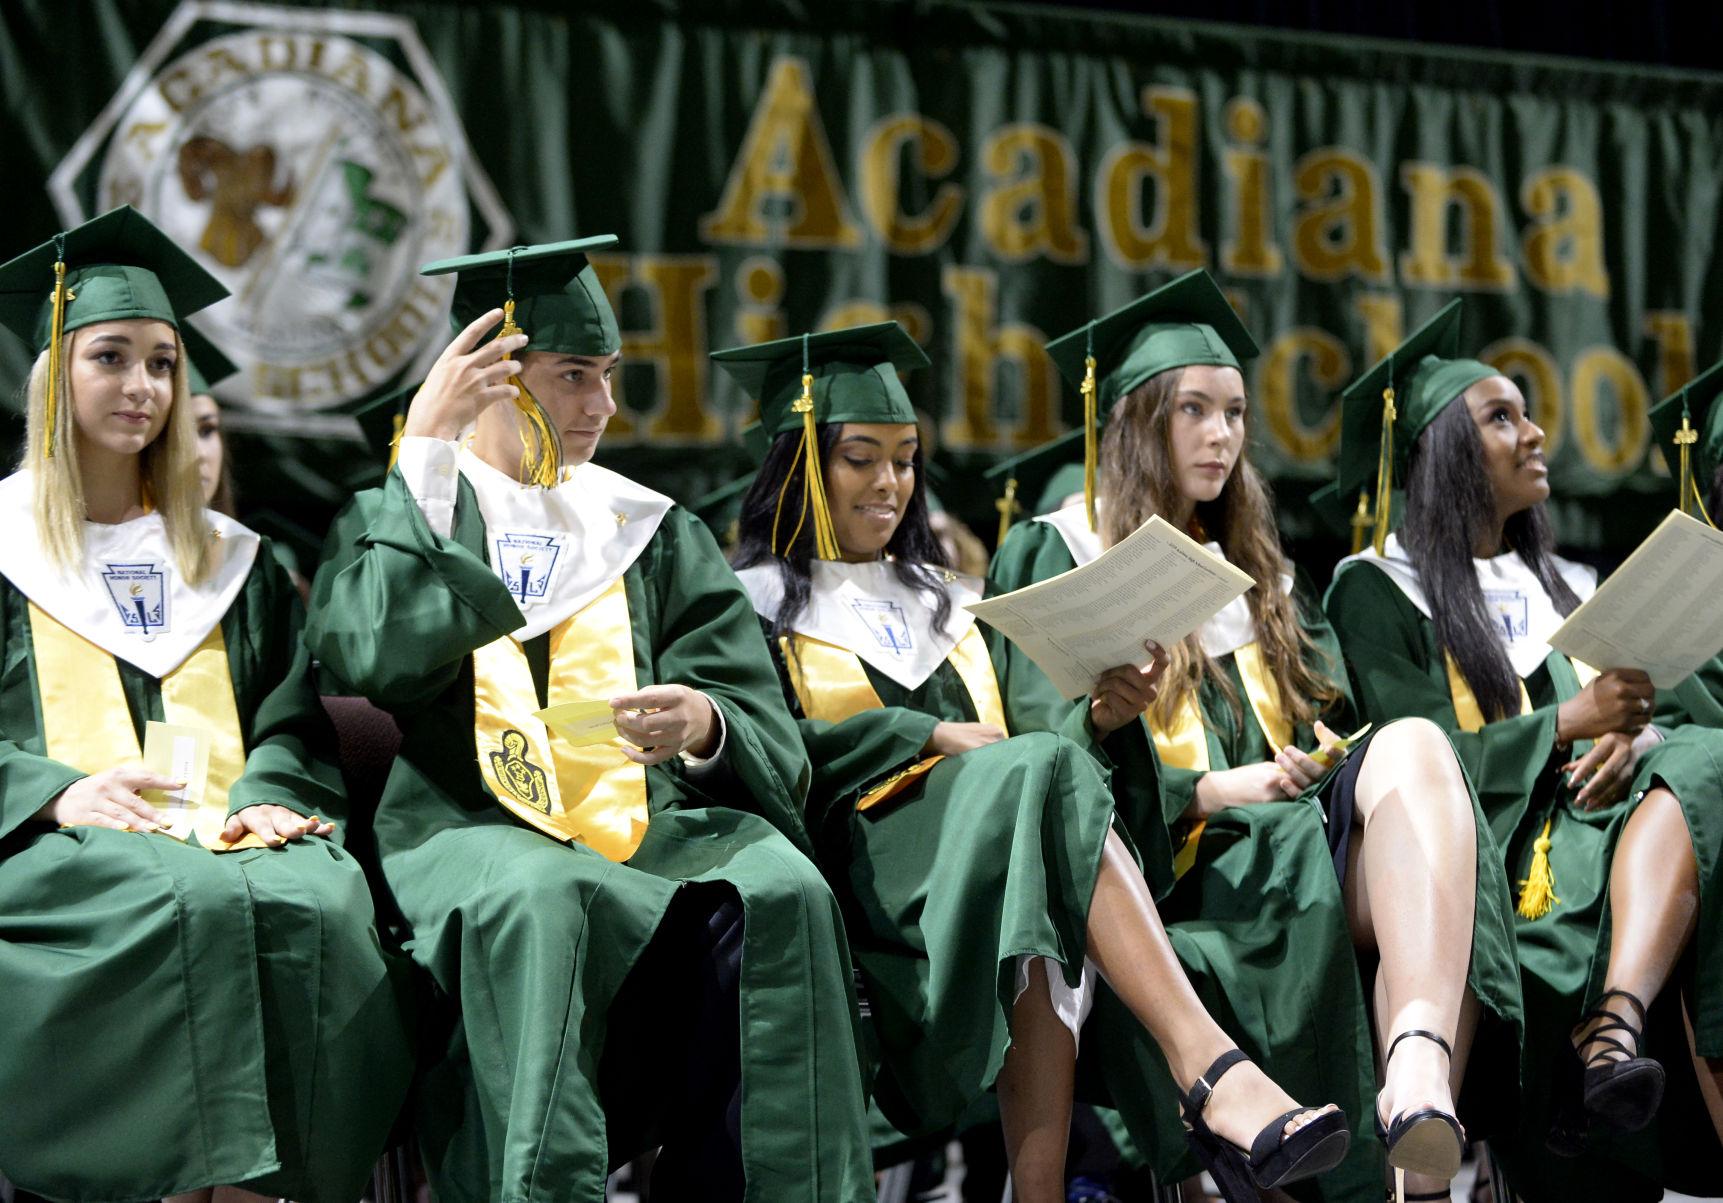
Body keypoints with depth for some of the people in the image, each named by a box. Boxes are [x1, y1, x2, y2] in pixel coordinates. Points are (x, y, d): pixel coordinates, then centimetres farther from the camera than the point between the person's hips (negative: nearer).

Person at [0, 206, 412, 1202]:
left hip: (222, 833, 3)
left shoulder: (229, 559, 25)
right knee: (200, 904, -37)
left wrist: (269, 796, -6)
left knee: (317, 902, -33)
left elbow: (290, 718, 17)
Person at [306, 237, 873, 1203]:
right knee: (535, 900, -38)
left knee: (780, 894, -30)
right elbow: (375, 658, -7)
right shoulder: (399, 516, 17)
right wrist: (425, 451, -3)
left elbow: (764, 734, 13)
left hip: (653, 824, 2)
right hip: (476, 824, -2)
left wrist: (704, 724, -12)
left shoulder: (653, 532, 23)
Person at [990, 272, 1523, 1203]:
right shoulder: (1059, 557, 13)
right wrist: (1204, 791, -13)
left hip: (1306, 826, 4)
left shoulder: (1259, 573, 31)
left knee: (1412, 746, -30)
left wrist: (1326, 758, -2)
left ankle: (1420, 1078, -55)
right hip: (1167, 863, -4)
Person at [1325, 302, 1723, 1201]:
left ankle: (1619, 1026, -47)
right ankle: (1620, 1030, -37)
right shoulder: (1378, 590, 5)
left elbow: (1629, 710, 16)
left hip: (1589, 818, 5)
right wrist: (1570, 722, -15)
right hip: (1482, 844, -5)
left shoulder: (1558, 588, 26)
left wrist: (1629, 736, -10)